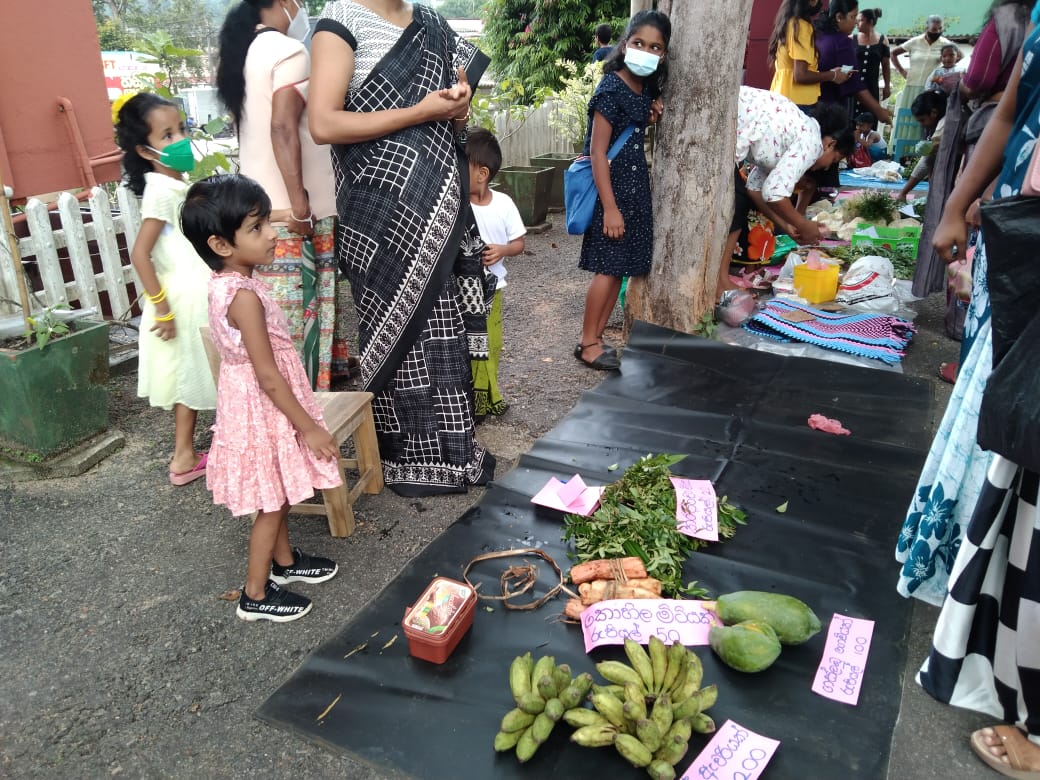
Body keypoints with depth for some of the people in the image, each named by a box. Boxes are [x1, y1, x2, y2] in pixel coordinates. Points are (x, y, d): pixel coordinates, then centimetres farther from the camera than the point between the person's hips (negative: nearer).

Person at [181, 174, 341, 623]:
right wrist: (310, 427, -18)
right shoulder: (245, 296, -28)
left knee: (279, 496, 25)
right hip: (262, 408, -9)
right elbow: (268, 376, -26)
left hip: (253, 402, 9)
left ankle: (285, 562, 44)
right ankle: (256, 595, 23)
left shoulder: (223, 283, 1)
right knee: (271, 505, 7)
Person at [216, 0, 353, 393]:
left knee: (276, 318, 14)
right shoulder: (288, 51, -9)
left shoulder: (244, 52, 18)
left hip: (260, 208, 9)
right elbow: (283, 128, -21)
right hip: (289, 213, -9)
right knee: (297, 316, -4)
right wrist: (300, 205, -23)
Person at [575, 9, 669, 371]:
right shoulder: (611, 89, -14)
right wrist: (610, 207, -21)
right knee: (608, 267, -6)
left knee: (620, 267, 8)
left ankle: (596, 337, 17)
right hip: (611, 187, -8)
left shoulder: (647, 90, 9)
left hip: (636, 186, 8)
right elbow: (597, 152, -18)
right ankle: (587, 342, 5)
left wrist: (652, 119, 3)